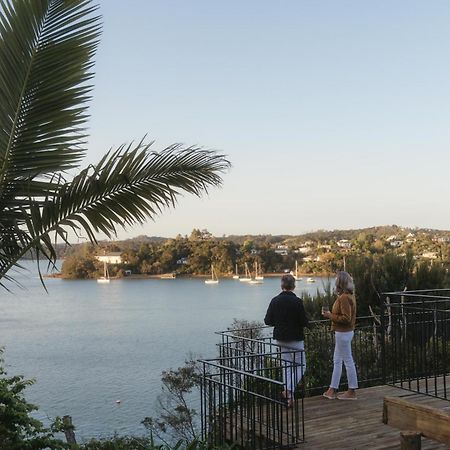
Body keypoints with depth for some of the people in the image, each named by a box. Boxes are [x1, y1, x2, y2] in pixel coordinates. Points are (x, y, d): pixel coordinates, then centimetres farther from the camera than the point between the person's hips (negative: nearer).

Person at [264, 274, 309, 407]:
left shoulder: (275, 301, -4)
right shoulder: (297, 301, -17)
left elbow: (267, 321, -2)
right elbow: (304, 322, -16)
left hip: (280, 338, 5)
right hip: (295, 339, -5)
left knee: (287, 364, 18)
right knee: (300, 365, 7)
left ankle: (287, 392, 20)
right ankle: (290, 390, -10)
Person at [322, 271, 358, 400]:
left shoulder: (344, 298, -21)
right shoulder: (350, 295, 11)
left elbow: (346, 318, -25)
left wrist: (331, 316, -17)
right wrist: (331, 314, 11)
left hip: (343, 333, -11)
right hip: (344, 332, 11)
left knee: (348, 361, -1)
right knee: (337, 361, 14)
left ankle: (351, 392, 9)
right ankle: (332, 390, 21)